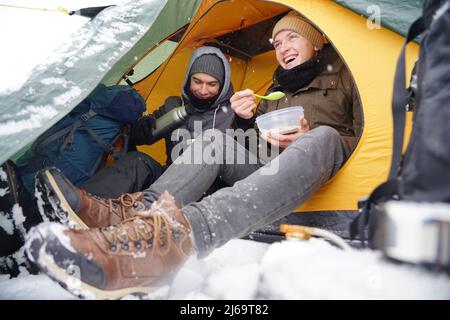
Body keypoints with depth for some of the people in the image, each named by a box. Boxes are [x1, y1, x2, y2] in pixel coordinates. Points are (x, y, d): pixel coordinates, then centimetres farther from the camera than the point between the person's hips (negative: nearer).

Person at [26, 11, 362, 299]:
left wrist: (305, 139, -12)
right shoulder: (276, 89, 25)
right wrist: (247, 119, 1)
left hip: (320, 180, -4)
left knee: (324, 137, -38)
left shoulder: (341, 78, 11)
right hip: (271, 173, 5)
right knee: (216, 138, -17)